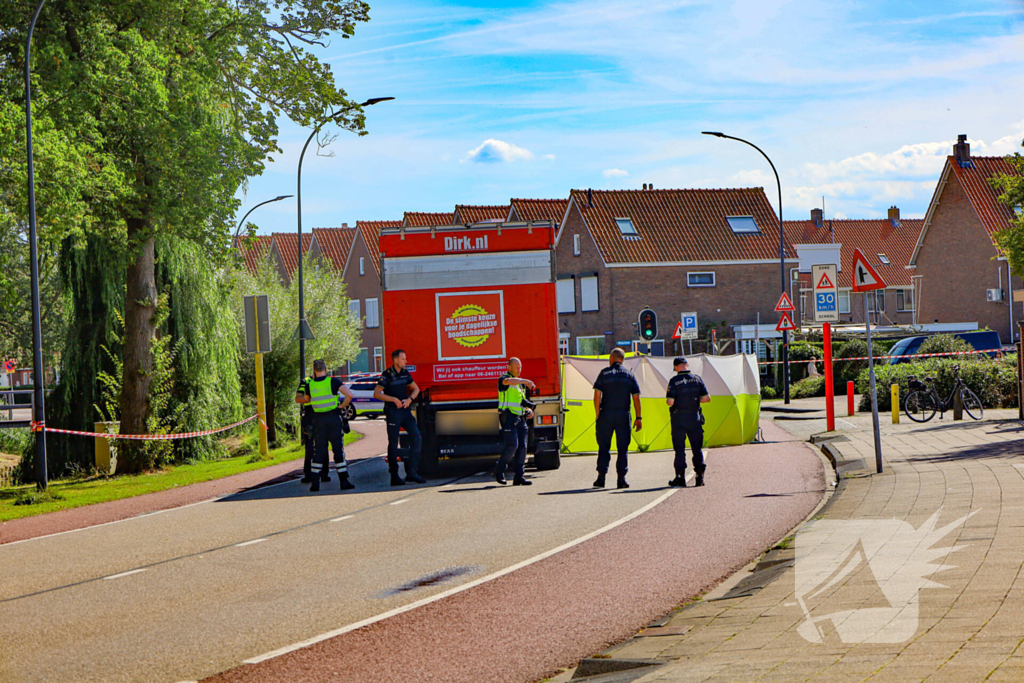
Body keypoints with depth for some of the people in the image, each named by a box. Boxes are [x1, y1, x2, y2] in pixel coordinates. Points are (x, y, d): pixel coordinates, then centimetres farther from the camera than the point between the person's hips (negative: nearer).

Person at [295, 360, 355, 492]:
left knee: (318, 451, 7)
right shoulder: (333, 381, -8)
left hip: (318, 420, 2)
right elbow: (349, 395, -16)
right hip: (333, 418, -2)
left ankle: (314, 482, 2)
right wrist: (342, 406, -3)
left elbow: (305, 400, 17)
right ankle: (344, 481, 2)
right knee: (338, 449, 4)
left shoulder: (309, 385, 0)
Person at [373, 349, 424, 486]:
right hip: (392, 412, -6)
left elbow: (416, 389, 19)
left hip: (405, 410, 6)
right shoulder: (387, 375, -9)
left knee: (416, 438, -2)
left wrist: (409, 399, -2)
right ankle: (394, 476, 4)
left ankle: (411, 472, 2)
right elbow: (377, 394, -14)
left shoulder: (405, 373, 10)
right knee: (393, 443, -1)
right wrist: (394, 399, -21)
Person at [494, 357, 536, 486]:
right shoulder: (503, 379, -1)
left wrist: (529, 410, 12)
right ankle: (499, 471, -2)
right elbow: (507, 381, -28)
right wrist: (525, 381, -31)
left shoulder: (520, 383, 23)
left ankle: (518, 476, 1)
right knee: (512, 445, -17)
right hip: (508, 417, -7)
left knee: (522, 447, -1)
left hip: (520, 418, 7)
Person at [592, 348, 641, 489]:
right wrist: (638, 418, 7)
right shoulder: (629, 375, 6)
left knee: (604, 447, 5)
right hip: (624, 416, 1)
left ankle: (601, 477, -1)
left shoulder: (604, 373, 0)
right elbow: (636, 397, 3)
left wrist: (598, 415, 0)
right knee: (623, 448, 5)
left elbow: (597, 395, -6)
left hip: (606, 415, -1)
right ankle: (621, 479, 2)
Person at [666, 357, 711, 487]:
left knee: (679, 449, 4)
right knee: (697, 448, 10)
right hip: (694, 417, 3)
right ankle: (700, 476, 8)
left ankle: (680, 477, 2)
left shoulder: (674, 381, -10)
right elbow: (707, 399, 0)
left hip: (679, 419, -3)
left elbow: (670, 402, -16)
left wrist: (669, 401, 7)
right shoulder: (697, 379, 0)